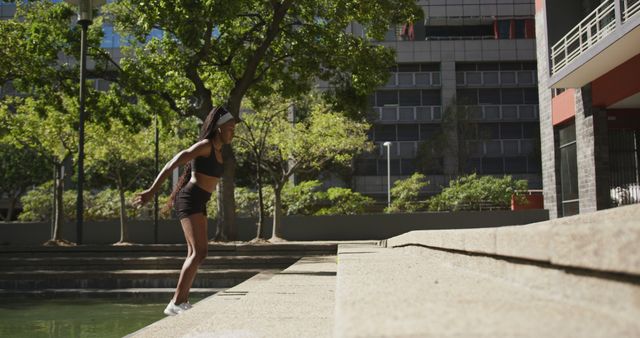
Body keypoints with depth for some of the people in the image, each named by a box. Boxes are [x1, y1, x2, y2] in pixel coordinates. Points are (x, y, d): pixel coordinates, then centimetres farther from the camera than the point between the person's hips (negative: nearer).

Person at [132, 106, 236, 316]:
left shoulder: (218, 152, 16)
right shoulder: (204, 145, -12)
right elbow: (172, 164, -19)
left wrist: (175, 196, 35)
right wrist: (152, 191, -24)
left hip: (199, 204, 10)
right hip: (190, 201, -10)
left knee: (194, 254, 12)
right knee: (199, 252, -19)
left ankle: (183, 302, 19)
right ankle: (175, 304, -20)